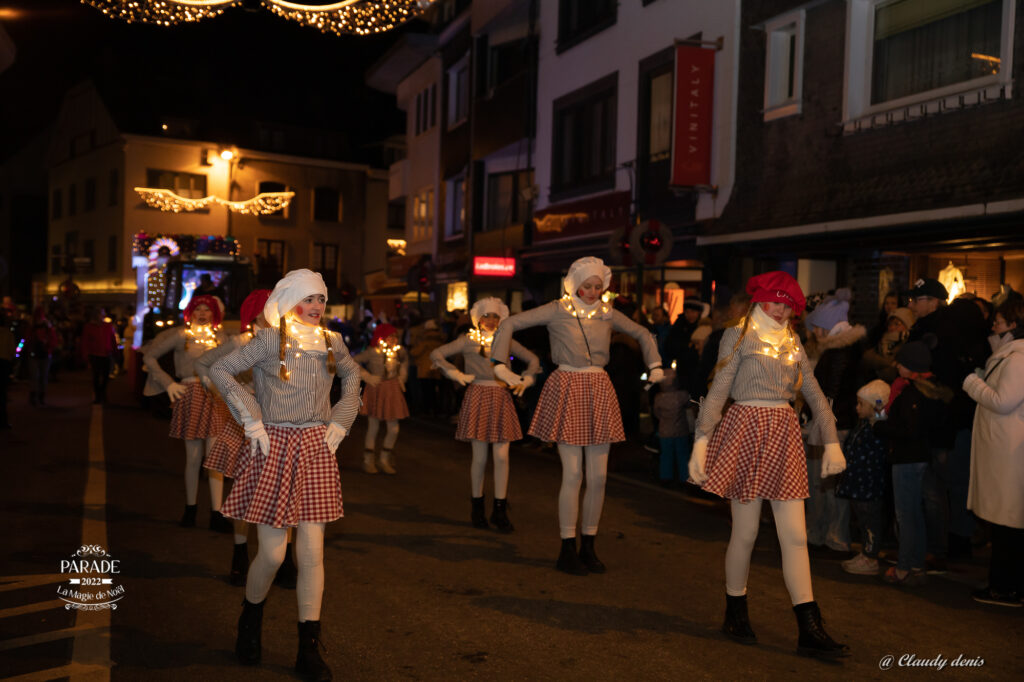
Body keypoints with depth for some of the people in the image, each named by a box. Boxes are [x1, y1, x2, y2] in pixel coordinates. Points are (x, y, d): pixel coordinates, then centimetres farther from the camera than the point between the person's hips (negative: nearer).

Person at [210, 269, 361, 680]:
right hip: (275, 448, -3)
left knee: (311, 552, 2)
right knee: (272, 553, 0)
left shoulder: (331, 342, 6)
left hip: (316, 449, 3)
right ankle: (250, 621, 31)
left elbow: (352, 374, 23)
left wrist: (340, 422, 12)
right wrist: (251, 420, -7)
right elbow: (220, 370, -4)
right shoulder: (270, 339, -6)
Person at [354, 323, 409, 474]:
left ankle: (384, 460, 19)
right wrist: (367, 376, -12)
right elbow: (355, 362, -9)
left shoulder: (399, 351, 0)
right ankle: (368, 461, 20)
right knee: (373, 427, 4)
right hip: (376, 390, -4)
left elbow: (405, 360, 23)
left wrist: (402, 376, 13)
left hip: (392, 391, 4)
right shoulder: (373, 352, -14)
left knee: (393, 429, 1)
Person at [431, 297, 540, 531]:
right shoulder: (469, 340, 4)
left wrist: (526, 380, 9)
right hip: (478, 398, -2)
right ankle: (477, 507, 17)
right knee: (480, 457, 1)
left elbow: (533, 360, 22)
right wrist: (457, 374, -4)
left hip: (501, 398, 2)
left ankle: (500, 511, 5)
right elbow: (436, 355, 2)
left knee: (502, 457, -3)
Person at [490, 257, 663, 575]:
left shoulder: (607, 314, 9)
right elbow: (510, 324, -3)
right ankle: (567, 551, 7)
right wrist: (500, 364, -9)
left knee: (598, 477, 4)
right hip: (567, 389, -4)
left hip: (599, 391, 4)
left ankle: (588, 547, 18)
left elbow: (643, 334, 23)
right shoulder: (557, 310, -2)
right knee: (573, 474, -5)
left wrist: (655, 366, 12)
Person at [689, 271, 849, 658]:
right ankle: (735, 614, 22)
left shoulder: (792, 343, 15)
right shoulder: (738, 336, 1)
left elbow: (815, 396, 14)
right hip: (746, 429, -4)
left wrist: (831, 443, 6)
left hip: (784, 434, 4)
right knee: (745, 533, 3)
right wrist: (701, 442, -13)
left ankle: (810, 631, 3)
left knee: (795, 536, 1)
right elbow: (718, 391, -6)